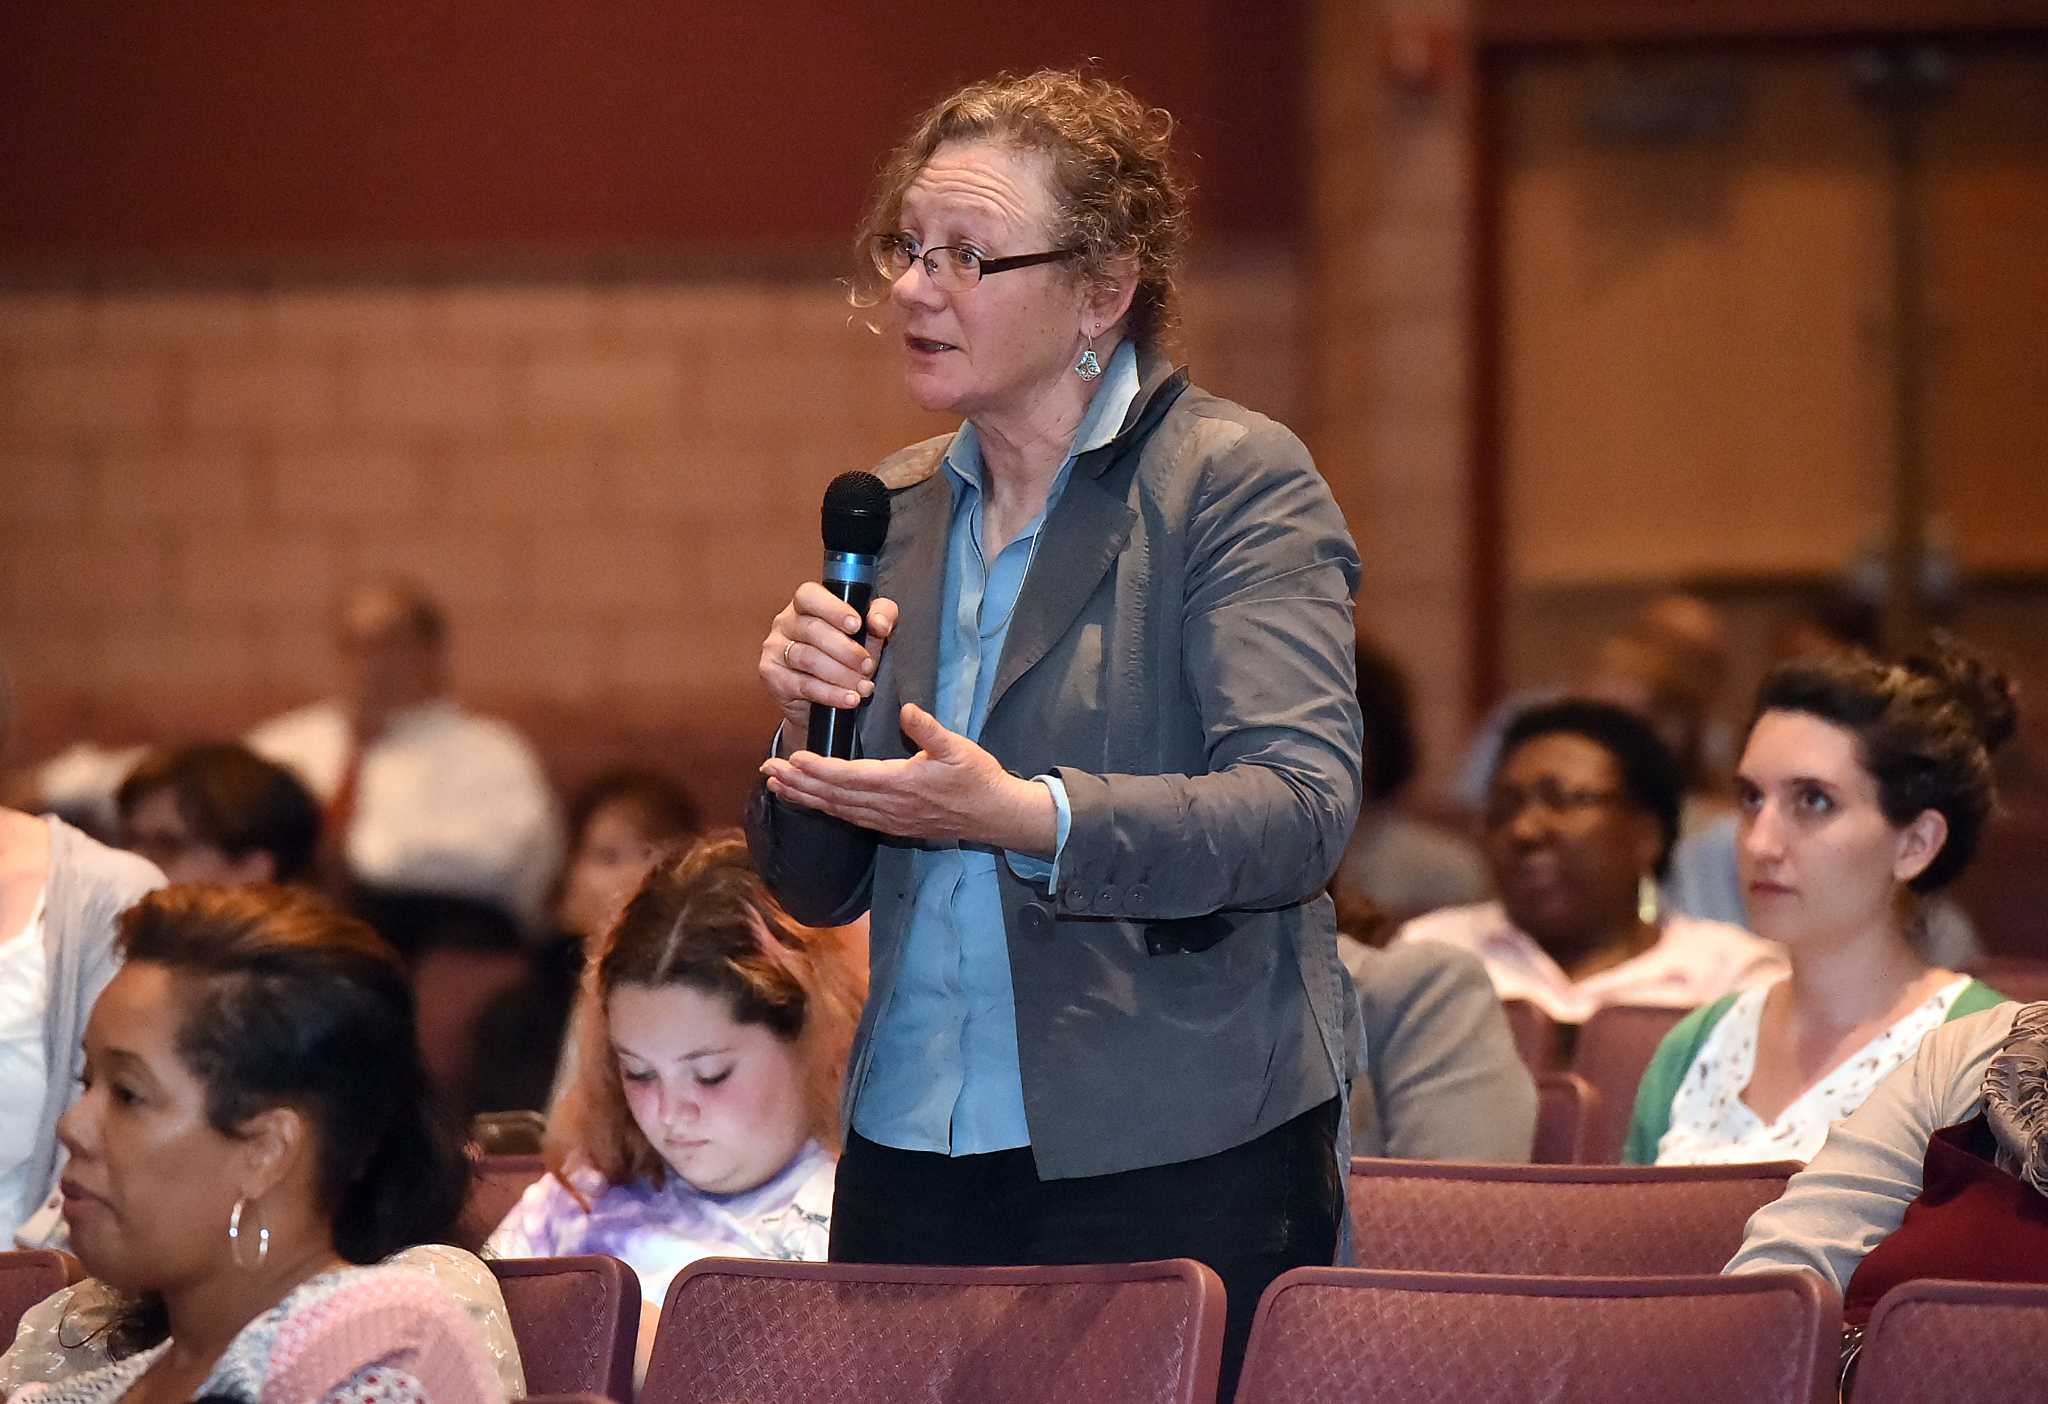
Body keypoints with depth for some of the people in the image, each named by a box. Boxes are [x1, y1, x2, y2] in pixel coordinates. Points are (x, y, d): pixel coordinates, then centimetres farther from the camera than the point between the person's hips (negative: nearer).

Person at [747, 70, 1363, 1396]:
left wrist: (1026, 817, -30)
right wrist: (812, 724, -4)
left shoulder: (1237, 479, -4)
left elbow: (1304, 809, -17)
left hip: (1178, 1168, -6)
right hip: (913, 1159, 6)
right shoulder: (895, 509, 14)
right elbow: (819, 888, 18)